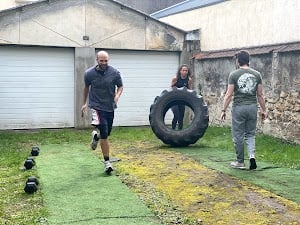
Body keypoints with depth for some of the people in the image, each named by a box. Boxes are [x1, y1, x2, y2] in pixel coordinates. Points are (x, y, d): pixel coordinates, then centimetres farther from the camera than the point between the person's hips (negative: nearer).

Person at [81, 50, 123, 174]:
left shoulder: (114, 73, -6)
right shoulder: (89, 73, -6)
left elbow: (120, 86, 7)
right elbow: (86, 87, 12)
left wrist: (117, 95, -15)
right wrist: (84, 103, 21)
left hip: (110, 106, 3)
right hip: (96, 106, -3)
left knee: (107, 133, 13)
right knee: (104, 134, -18)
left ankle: (96, 136, 50)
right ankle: (107, 162, -5)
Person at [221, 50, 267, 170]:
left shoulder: (234, 74, -5)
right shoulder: (256, 74, 5)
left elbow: (229, 94, -6)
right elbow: (260, 95, 7)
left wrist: (223, 110, -1)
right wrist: (263, 110, 15)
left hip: (239, 107, -3)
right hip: (252, 107, 4)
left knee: (238, 135, 7)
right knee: (250, 134, 15)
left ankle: (240, 162, 14)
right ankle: (252, 155, -6)